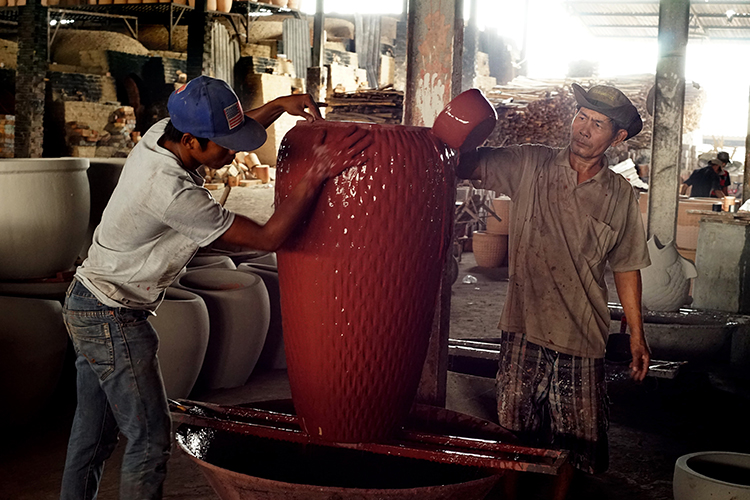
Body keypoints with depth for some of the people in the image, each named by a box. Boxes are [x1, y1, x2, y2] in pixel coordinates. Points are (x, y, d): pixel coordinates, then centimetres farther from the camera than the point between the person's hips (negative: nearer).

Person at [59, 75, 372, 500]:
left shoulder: (160, 134, -5)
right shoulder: (172, 193, -30)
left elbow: (235, 129, 17)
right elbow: (268, 237, -23)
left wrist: (280, 105, 4)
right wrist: (318, 174, -23)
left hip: (87, 304, 9)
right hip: (113, 320, -9)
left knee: (94, 433, 18)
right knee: (151, 440, -1)